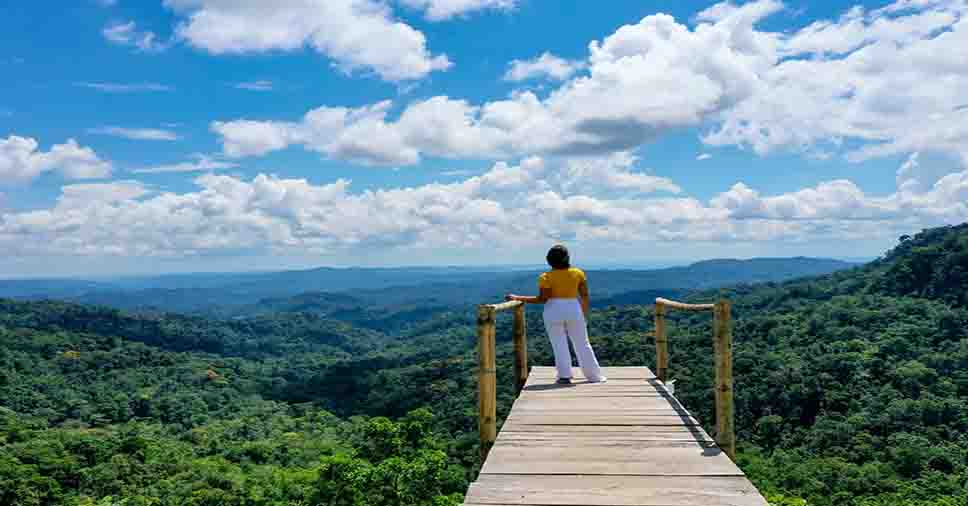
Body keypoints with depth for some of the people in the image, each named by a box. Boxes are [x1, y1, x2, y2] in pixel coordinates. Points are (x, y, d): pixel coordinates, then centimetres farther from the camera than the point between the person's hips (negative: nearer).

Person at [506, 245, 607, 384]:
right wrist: (584, 314, 13)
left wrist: (518, 298, -8)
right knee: (582, 344, 11)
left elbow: (542, 299, -12)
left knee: (559, 345, 5)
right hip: (574, 310, 3)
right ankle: (594, 376, 17)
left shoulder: (546, 277, -9)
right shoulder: (578, 273, 1)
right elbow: (585, 295, 2)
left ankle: (564, 376, 2)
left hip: (554, 311, -2)